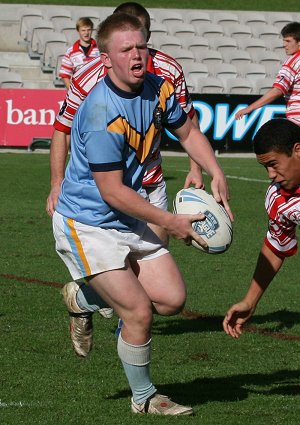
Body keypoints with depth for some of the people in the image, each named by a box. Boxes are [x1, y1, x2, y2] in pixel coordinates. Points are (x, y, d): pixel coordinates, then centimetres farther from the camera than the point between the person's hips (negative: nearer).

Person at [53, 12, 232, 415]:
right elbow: (112, 191, -24)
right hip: (87, 224, -8)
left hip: (129, 221, 8)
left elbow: (188, 132, 16)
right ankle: (144, 398, 11)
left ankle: (87, 298, 25)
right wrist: (170, 222, -20)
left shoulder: (158, 89, -3)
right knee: (139, 312, -12)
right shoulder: (102, 114, -27)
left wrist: (217, 175, 0)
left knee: (172, 299, 0)